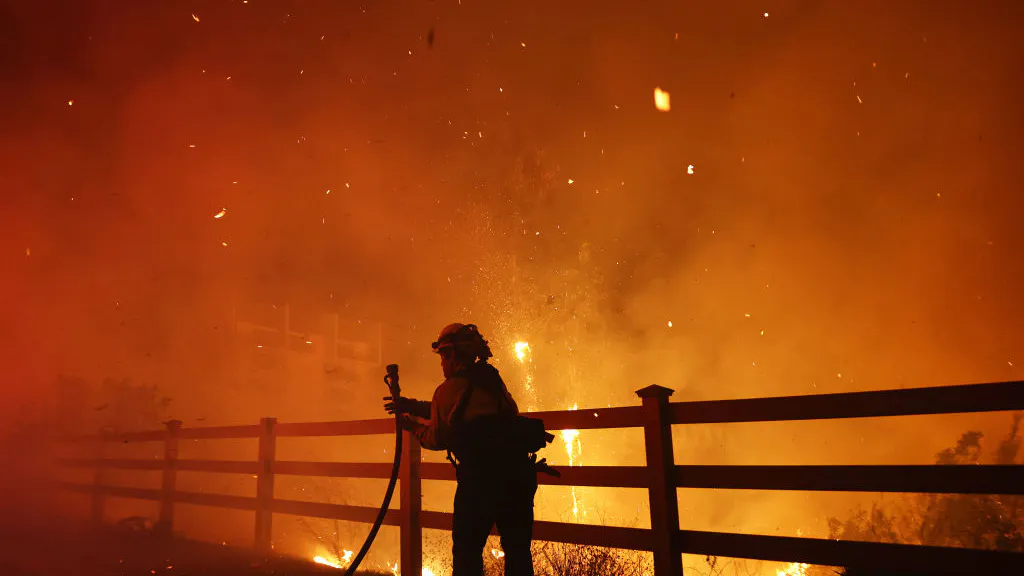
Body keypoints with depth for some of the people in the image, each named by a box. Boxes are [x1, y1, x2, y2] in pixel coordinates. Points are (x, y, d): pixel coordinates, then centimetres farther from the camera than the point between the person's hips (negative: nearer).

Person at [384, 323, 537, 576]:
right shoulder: (492, 379, 14)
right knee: (518, 549, 15)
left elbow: (437, 440, 6)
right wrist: (413, 405, 30)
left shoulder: (448, 389, -4)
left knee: (467, 550, 10)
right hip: (518, 473, 6)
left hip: (481, 478, -6)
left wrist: (413, 426, 26)